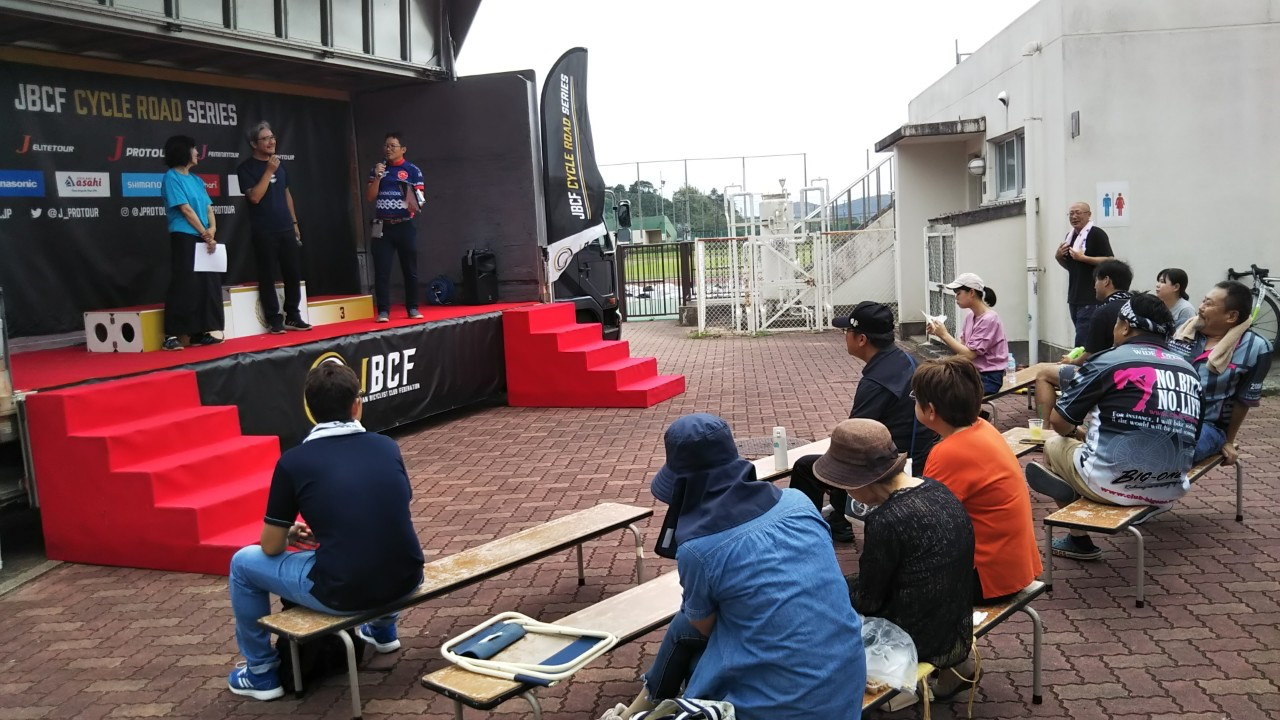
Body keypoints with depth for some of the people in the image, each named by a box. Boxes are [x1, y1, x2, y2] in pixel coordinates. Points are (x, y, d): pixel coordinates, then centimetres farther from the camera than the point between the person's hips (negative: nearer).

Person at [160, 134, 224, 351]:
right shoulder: (172, 177, -5)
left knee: (208, 284, 6)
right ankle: (171, 335, -9)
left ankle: (200, 333, 13)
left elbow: (209, 208, 11)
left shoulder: (196, 179, 17)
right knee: (183, 285, -11)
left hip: (204, 239, 8)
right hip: (184, 238, -8)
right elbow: (186, 210, -11)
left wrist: (212, 231, -7)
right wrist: (205, 235, -11)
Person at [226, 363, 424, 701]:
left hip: (342, 594, -4)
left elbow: (272, 547, 4)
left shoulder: (293, 462, -5)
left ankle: (261, 671, 30)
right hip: (406, 580, 4)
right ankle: (383, 629, 47)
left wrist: (293, 535, 27)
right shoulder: (387, 447, 6)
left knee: (244, 562, 20)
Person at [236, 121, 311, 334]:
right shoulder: (247, 168, -5)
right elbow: (255, 196, -17)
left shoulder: (279, 164, 13)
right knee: (267, 277, -2)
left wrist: (294, 222, 16)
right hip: (263, 232, -6)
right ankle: (274, 321, 3)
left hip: (286, 229, 6)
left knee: (293, 273, 6)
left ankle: (292, 317, 16)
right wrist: (269, 170, -17)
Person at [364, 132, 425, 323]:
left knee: (410, 270, 4)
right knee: (381, 272, -2)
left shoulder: (412, 170, 2)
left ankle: (413, 308, 14)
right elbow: (369, 197, 5)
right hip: (382, 227, 2)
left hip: (404, 227, -2)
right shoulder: (377, 170, 11)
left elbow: (419, 200, 2)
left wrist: (414, 206, -19)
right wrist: (377, 177, -6)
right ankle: (383, 311, 0)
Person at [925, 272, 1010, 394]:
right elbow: (961, 346, 6)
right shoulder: (970, 316, 9)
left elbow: (969, 354, -18)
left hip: (988, 378, -8)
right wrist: (939, 334, -6)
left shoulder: (989, 319, -16)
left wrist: (944, 335, -15)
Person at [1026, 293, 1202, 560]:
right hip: (1169, 492, 6)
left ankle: (1079, 541, 26)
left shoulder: (1108, 361, -5)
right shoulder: (1188, 370, 10)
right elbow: (1186, 435, 19)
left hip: (1115, 484, -5)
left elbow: (1058, 422, 0)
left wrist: (1076, 433, 24)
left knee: (1055, 445, 23)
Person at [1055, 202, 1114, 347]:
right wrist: (1058, 256, 6)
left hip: (1091, 298, -8)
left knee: (1082, 342, -11)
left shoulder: (1097, 234, -8)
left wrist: (1083, 257, -20)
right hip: (1074, 298, 8)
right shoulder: (1070, 236, 16)